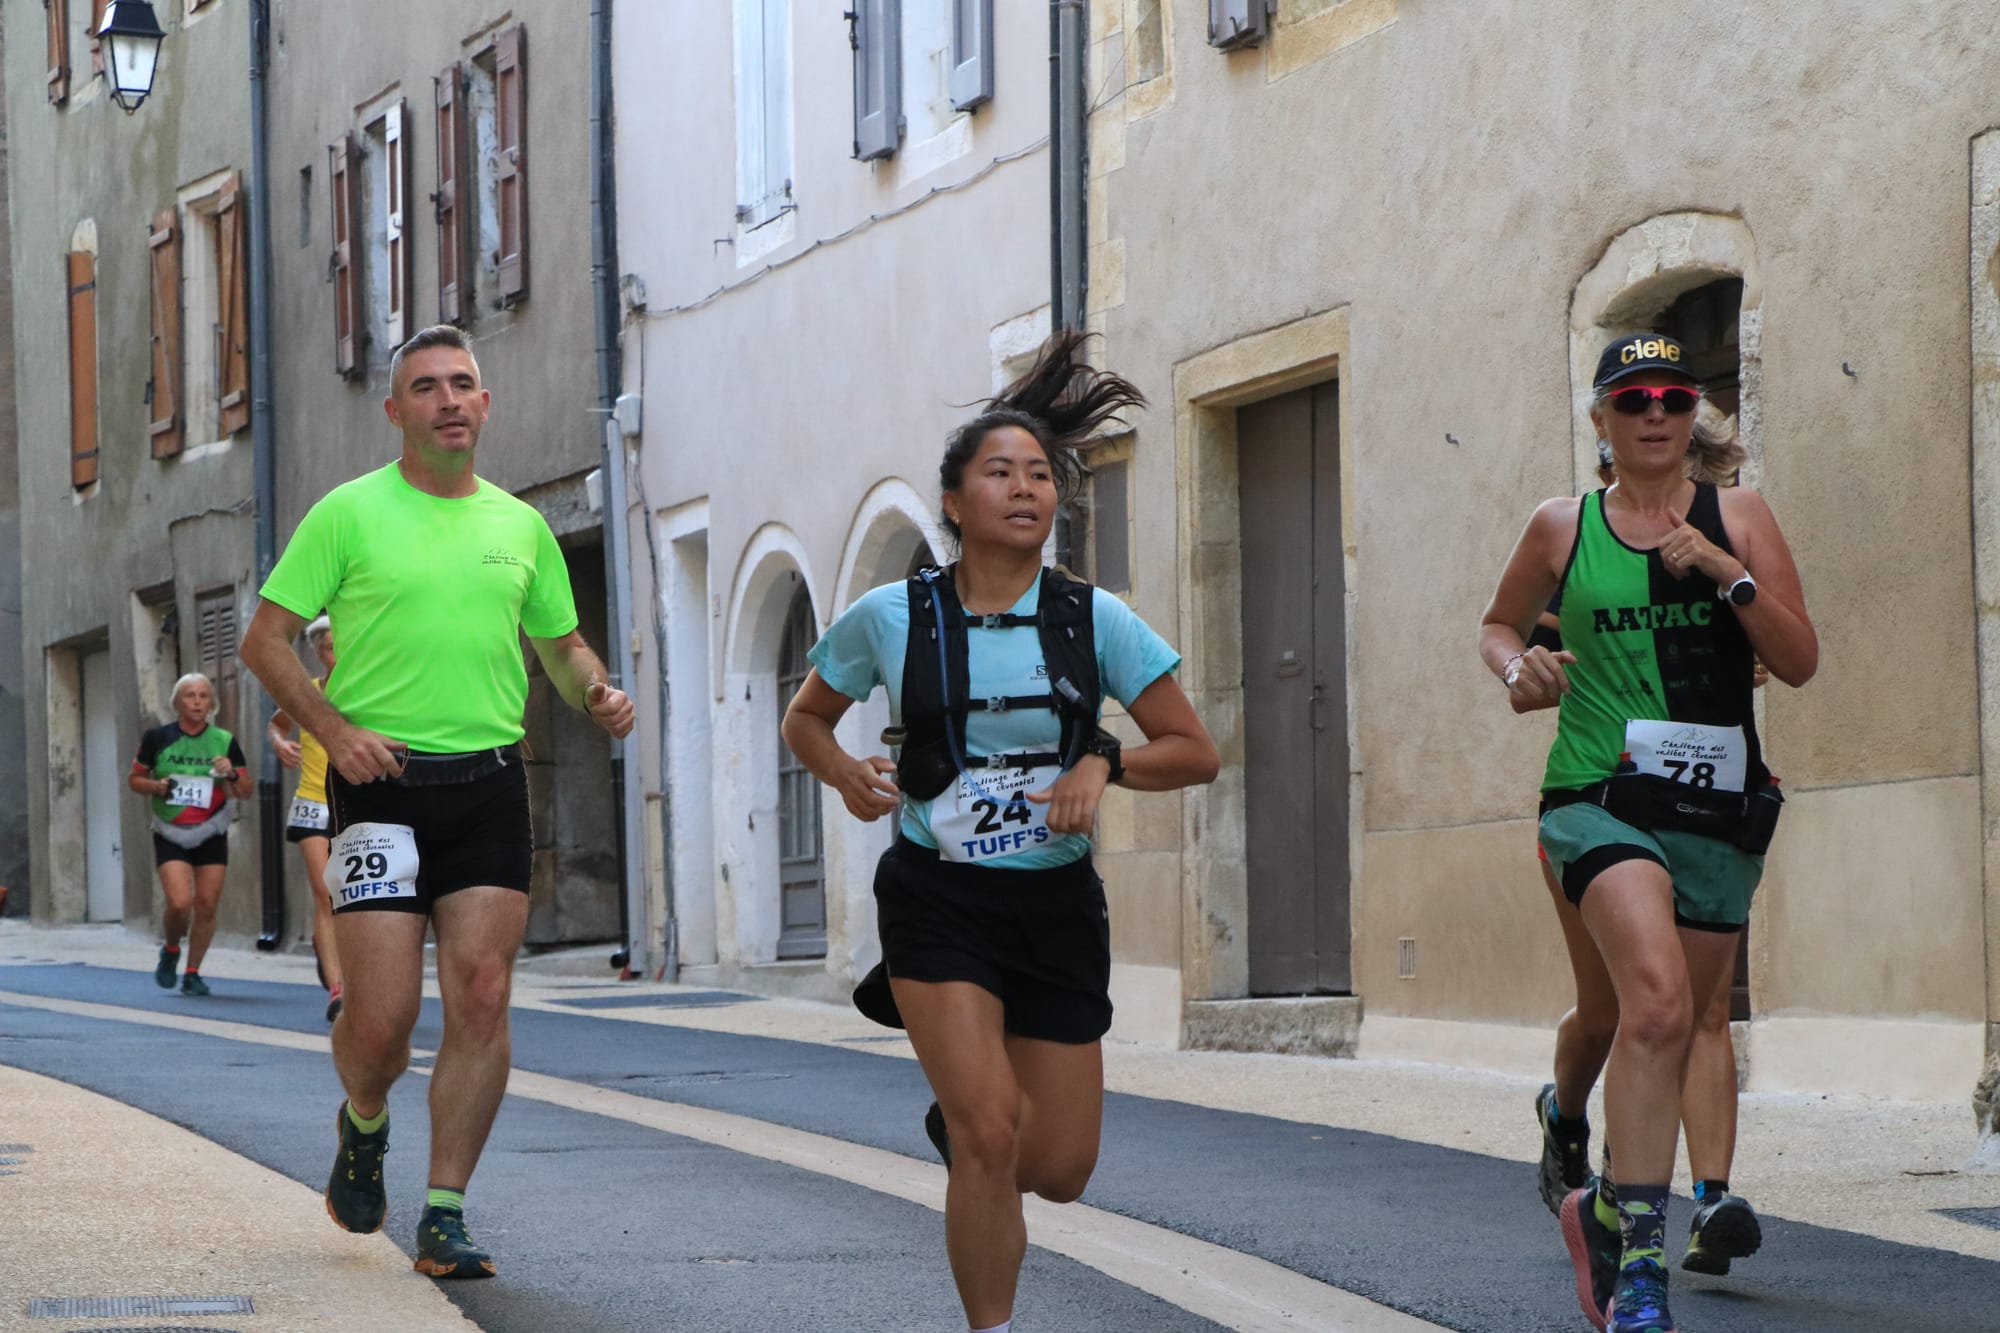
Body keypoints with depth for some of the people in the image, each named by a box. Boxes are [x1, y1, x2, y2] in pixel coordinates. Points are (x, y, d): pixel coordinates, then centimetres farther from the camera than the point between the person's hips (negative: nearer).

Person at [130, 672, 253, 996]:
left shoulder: (225, 741, 0)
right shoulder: (157, 738, -2)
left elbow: (246, 792, 4)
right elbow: (134, 779, 7)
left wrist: (231, 775, -17)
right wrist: (156, 786, -14)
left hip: (211, 835, 2)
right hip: (170, 835, -2)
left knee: (207, 905, -2)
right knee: (180, 902, -16)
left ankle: (192, 973, 14)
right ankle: (171, 951, 14)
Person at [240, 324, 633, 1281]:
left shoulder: (520, 526, 12)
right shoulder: (350, 513, 0)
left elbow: (561, 643, 24)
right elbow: (265, 640, 0)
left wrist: (596, 691, 1)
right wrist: (333, 728, -14)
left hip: (490, 781, 3)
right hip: (382, 780, -3)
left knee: (482, 1000, -6)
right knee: (383, 1015, -7)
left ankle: (444, 1219, 1)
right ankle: (363, 1128, 28)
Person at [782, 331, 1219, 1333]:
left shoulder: (1092, 620, -3)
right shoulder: (892, 618, -5)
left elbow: (1194, 752, 1)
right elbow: (806, 718, 12)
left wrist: (1102, 762, -17)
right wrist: (846, 773, -9)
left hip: (1056, 906, 2)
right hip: (937, 900, -2)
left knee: (1059, 1169, 5)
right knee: (991, 1135, -18)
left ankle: (961, 1125, 40)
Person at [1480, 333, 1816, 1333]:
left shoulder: (1738, 517, 6)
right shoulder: (1561, 529, 6)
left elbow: (1800, 662, 1)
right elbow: (1499, 624, 22)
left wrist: (1727, 573, -12)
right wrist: (1518, 665, 0)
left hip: (1719, 809, 3)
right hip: (1601, 795, -3)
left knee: (1671, 1031, 12)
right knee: (1656, 1001, -26)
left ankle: (1603, 1212, 38)